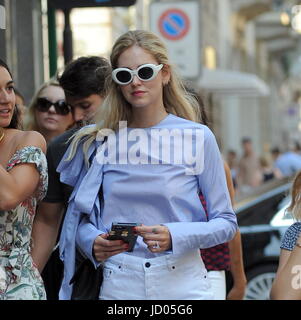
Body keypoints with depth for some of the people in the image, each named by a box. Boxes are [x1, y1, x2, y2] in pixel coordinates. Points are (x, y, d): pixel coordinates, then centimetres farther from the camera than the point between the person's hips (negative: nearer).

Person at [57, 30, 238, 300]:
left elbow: (226, 222, -2)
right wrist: (92, 242, -11)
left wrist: (174, 237, -18)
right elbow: (81, 216, 10)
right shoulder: (101, 141, 3)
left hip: (182, 281, -1)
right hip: (118, 284, 2)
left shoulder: (198, 137, -3)